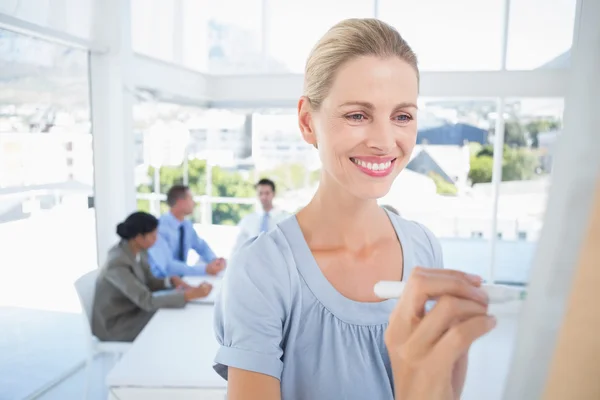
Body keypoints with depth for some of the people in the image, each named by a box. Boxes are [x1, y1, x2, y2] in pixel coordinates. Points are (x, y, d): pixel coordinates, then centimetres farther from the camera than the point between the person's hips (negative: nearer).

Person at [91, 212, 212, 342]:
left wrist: (172, 281, -13)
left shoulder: (138, 251, -5)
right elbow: (147, 301, -33)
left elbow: (148, 282, 7)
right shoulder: (118, 264, -30)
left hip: (132, 311, 7)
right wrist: (191, 294, -35)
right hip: (114, 325, -7)